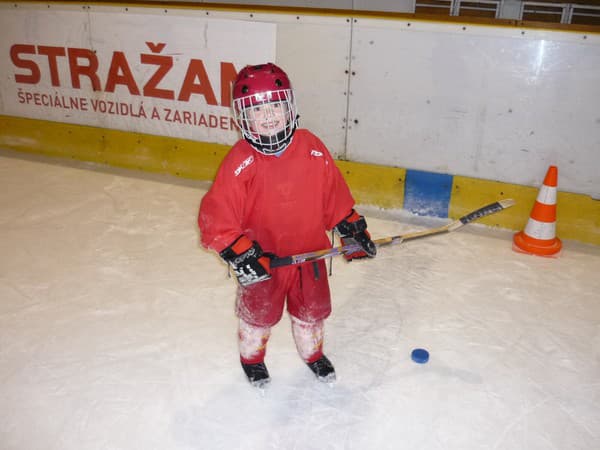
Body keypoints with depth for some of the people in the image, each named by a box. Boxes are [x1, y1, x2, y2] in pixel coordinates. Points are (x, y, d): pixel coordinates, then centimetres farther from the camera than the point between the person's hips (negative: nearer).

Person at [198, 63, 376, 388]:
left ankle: (313, 352, 51)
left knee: (312, 309, 22)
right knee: (259, 312, 19)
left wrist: (352, 230, 3)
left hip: (309, 252, 3)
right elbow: (215, 215, -20)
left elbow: (334, 194, 2)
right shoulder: (240, 161, -20)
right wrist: (240, 253, -26)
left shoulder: (311, 148, -10)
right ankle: (251, 355, 49)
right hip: (262, 259, -3)